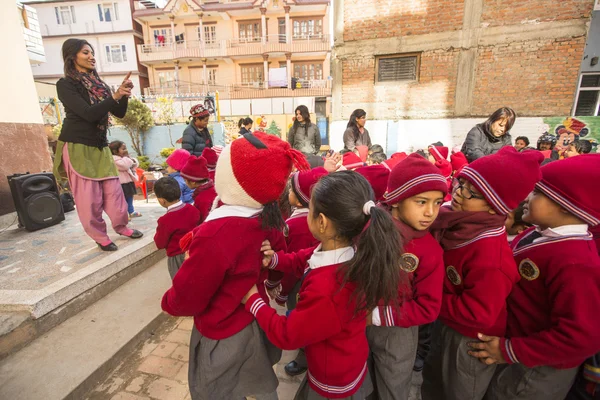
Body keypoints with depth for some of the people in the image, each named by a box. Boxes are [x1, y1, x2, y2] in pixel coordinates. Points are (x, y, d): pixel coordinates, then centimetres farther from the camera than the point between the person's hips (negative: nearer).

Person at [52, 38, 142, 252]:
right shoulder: (65, 84, -7)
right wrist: (115, 96, -22)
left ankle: (121, 226, 23)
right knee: (89, 195, -1)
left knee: (113, 188, 7)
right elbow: (89, 114, -19)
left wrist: (124, 94, -9)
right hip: (77, 147, -5)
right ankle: (100, 236, 11)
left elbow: (119, 113, 8)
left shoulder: (99, 85, 10)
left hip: (100, 146, 6)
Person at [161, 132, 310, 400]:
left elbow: (184, 302, -22)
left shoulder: (215, 235, -37)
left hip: (224, 336, -6)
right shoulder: (269, 217, -14)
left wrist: (168, 302, -1)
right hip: (257, 318, 6)